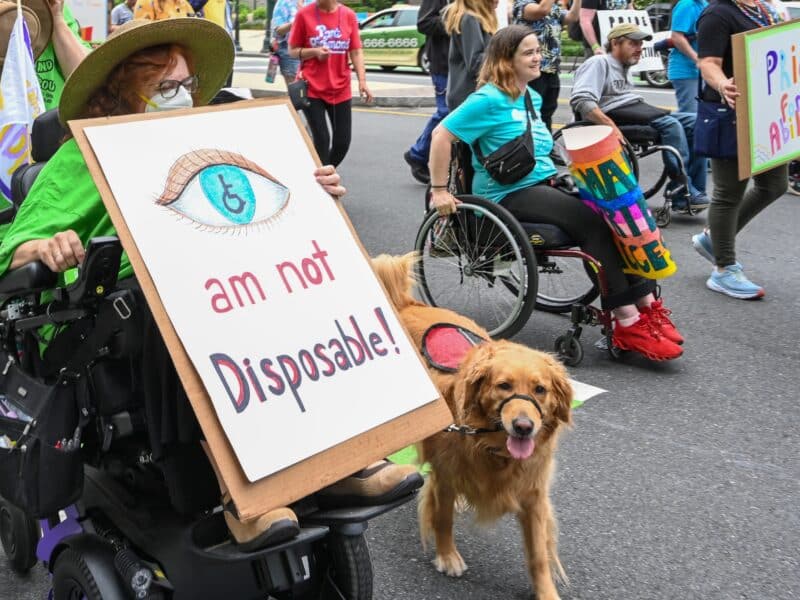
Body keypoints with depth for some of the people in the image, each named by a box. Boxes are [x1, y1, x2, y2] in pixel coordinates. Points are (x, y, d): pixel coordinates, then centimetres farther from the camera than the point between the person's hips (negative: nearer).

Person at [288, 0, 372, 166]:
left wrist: (362, 81, -9)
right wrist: (314, 51, -17)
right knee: (321, 140, -6)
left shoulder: (349, 15, 0)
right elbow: (293, 50, 1)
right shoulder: (304, 14, -5)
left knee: (343, 141, 5)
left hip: (341, 89, 3)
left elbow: (356, 52, 1)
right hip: (312, 88, -2)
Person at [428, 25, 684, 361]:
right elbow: (442, 135, -14)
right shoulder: (490, 100, -9)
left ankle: (646, 304, -16)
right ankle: (628, 324, -24)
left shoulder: (532, 97, 17)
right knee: (593, 223, -26)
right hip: (508, 195, -8)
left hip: (544, 183, 8)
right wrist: (439, 191, -17)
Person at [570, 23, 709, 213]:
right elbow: (581, 100, -18)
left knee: (694, 122, -6)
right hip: (615, 114, -9)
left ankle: (694, 190, -12)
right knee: (671, 124, -28)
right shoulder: (599, 63, -2)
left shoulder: (624, 68, 30)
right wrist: (610, 125, -29)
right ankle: (682, 193, -25)